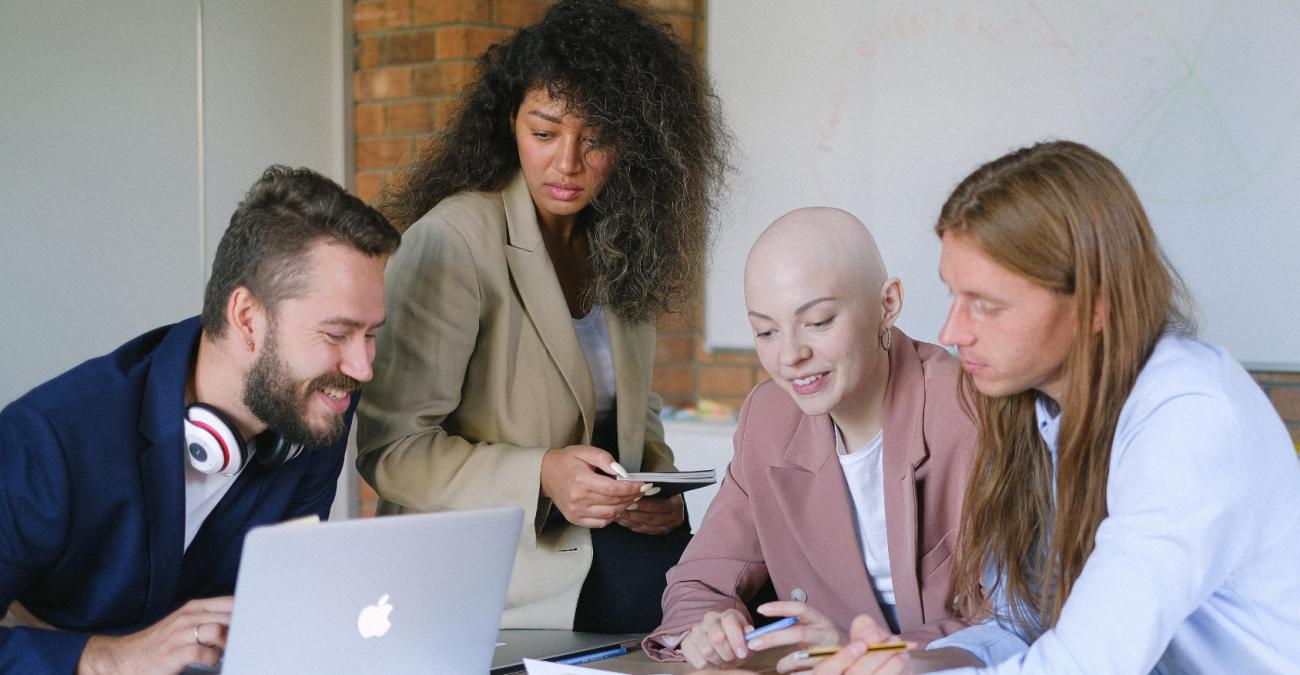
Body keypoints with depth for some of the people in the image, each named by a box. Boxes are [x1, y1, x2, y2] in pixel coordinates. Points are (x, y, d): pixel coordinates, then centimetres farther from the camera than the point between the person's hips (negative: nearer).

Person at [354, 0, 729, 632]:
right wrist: (540, 477, -25)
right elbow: (390, 448, -13)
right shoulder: (452, 240, -12)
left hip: (615, 544, 7)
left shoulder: (621, 247, 10)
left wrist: (656, 481, 0)